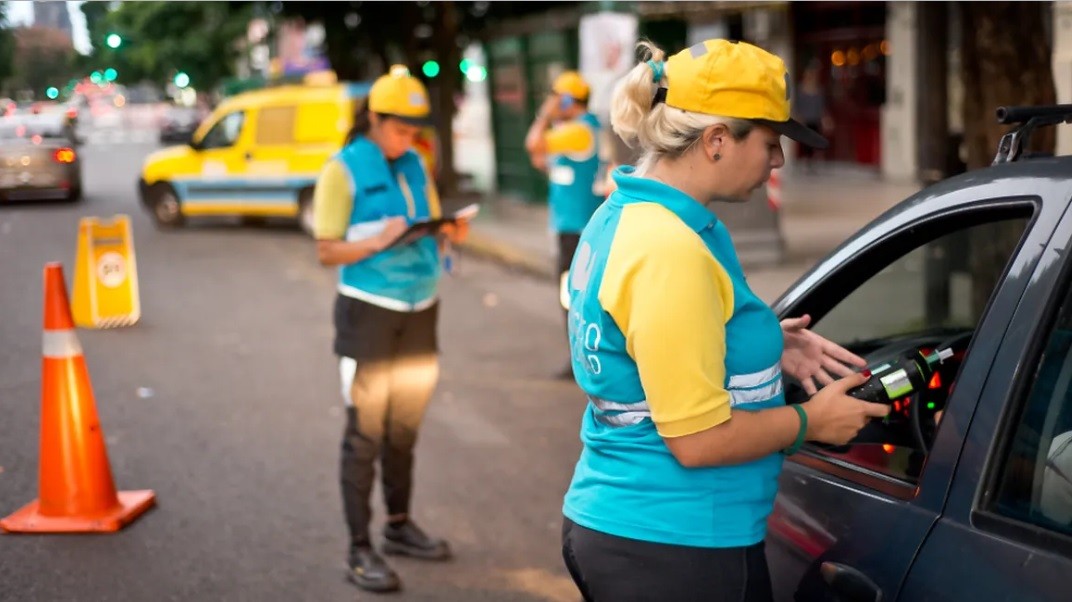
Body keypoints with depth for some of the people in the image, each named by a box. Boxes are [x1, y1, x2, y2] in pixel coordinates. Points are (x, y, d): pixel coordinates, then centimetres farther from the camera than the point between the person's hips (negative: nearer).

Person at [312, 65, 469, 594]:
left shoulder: (415, 166, 8)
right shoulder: (344, 169, -8)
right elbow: (328, 251, -10)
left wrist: (448, 233, -6)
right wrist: (378, 241, -26)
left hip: (420, 308, 5)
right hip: (369, 311, -5)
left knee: (405, 425, 14)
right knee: (365, 431, -2)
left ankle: (399, 526, 28)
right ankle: (360, 550, 4)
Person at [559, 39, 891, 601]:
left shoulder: (620, 216, 6)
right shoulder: (670, 249, -23)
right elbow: (698, 439, -22)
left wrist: (765, 346, 10)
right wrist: (812, 421, -8)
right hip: (671, 550, -9)